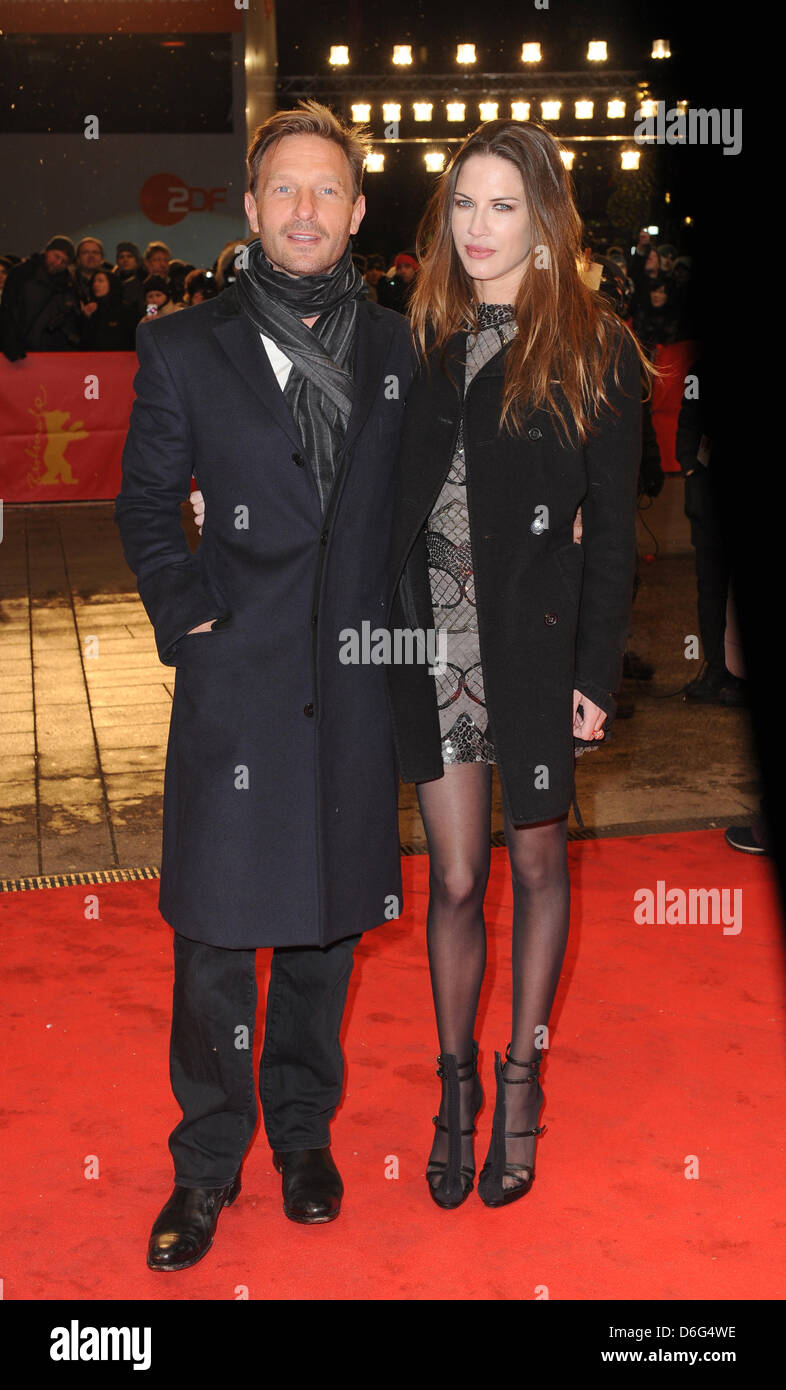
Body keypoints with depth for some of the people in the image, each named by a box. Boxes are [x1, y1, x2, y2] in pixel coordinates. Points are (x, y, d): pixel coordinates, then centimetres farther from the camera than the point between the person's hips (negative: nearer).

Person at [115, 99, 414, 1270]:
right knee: (214, 933, 2)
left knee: (326, 918, 13)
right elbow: (146, 502, 6)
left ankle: (302, 1133, 33)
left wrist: (399, 625, 3)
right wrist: (186, 611, -6)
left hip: (354, 682, 2)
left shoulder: (397, 349, 8)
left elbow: (413, 504, 12)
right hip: (234, 685, -2)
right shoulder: (184, 349, 2)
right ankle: (208, 1162, 21)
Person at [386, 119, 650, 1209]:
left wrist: (596, 672, -7)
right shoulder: (424, 342, 6)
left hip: (536, 645, -2)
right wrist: (389, 634, 0)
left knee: (536, 861, 12)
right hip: (433, 638, 2)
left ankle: (521, 1081, 29)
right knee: (455, 878, 8)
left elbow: (612, 529, -4)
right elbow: (396, 503, 7)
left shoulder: (596, 351, -3)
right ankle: (457, 1084, 26)